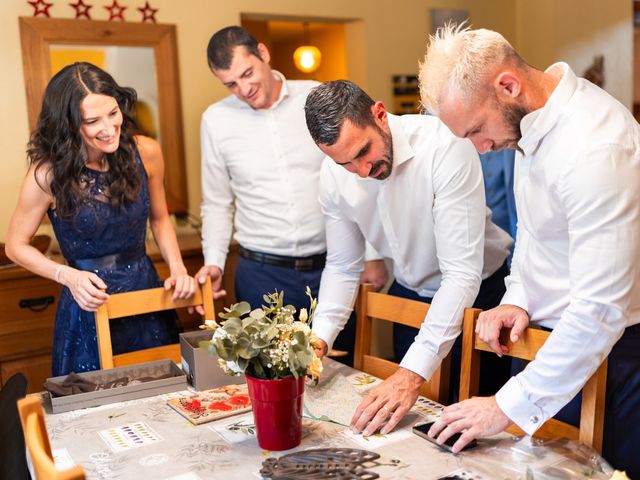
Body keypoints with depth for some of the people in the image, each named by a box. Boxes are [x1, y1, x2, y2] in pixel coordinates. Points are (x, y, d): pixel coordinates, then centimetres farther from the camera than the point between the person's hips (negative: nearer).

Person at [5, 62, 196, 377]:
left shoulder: (146, 152, -9)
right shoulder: (49, 174, -17)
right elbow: (16, 245, -3)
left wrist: (177, 268, -5)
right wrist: (67, 276, -18)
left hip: (147, 293, 3)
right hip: (89, 304, -3)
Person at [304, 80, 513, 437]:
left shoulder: (445, 146, -32)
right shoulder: (334, 175, -13)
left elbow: (461, 274, -34)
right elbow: (342, 267, -2)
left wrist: (413, 373, -41)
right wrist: (318, 339, -19)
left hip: (477, 290, -4)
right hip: (409, 293, 5)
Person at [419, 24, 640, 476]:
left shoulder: (595, 150, -29)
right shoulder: (531, 118, -1)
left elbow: (600, 311, -30)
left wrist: (510, 406, -25)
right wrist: (518, 298, 0)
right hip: (553, 333, 8)